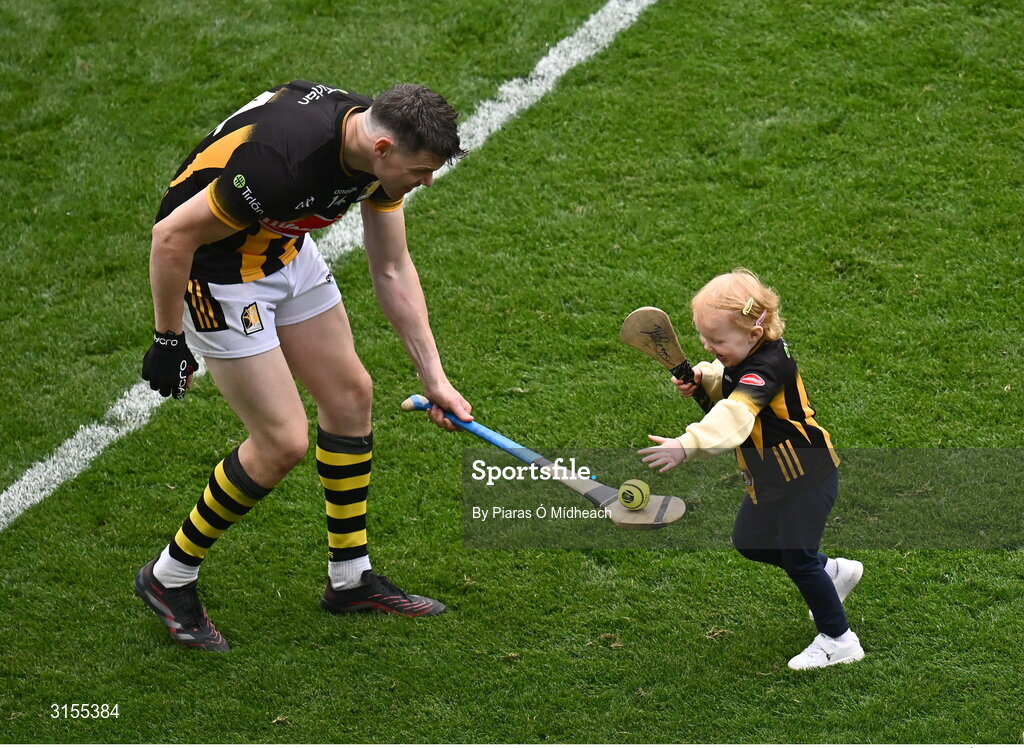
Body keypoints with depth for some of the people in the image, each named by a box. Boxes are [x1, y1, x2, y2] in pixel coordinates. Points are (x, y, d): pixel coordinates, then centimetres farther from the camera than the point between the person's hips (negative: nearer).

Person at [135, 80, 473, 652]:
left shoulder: (382, 151, -11)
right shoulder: (286, 160, -37)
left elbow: (393, 270, 3)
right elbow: (172, 236, -27)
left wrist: (433, 376, 2)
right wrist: (169, 341, -16)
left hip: (286, 252, 9)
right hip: (216, 272, -9)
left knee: (350, 393, 12)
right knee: (284, 441, -7)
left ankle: (351, 578, 27)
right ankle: (170, 578, 12)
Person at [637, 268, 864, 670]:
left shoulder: (767, 368, -33)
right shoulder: (745, 356, -4)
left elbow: (734, 415, -51)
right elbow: (725, 386, 16)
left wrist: (687, 445, -65)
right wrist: (701, 378, -8)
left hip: (806, 478, -10)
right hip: (771, 478, 10)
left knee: (796, 557, 0)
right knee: (749, 542, 20)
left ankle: (839, 640, 18)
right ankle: (833, 571, 39)